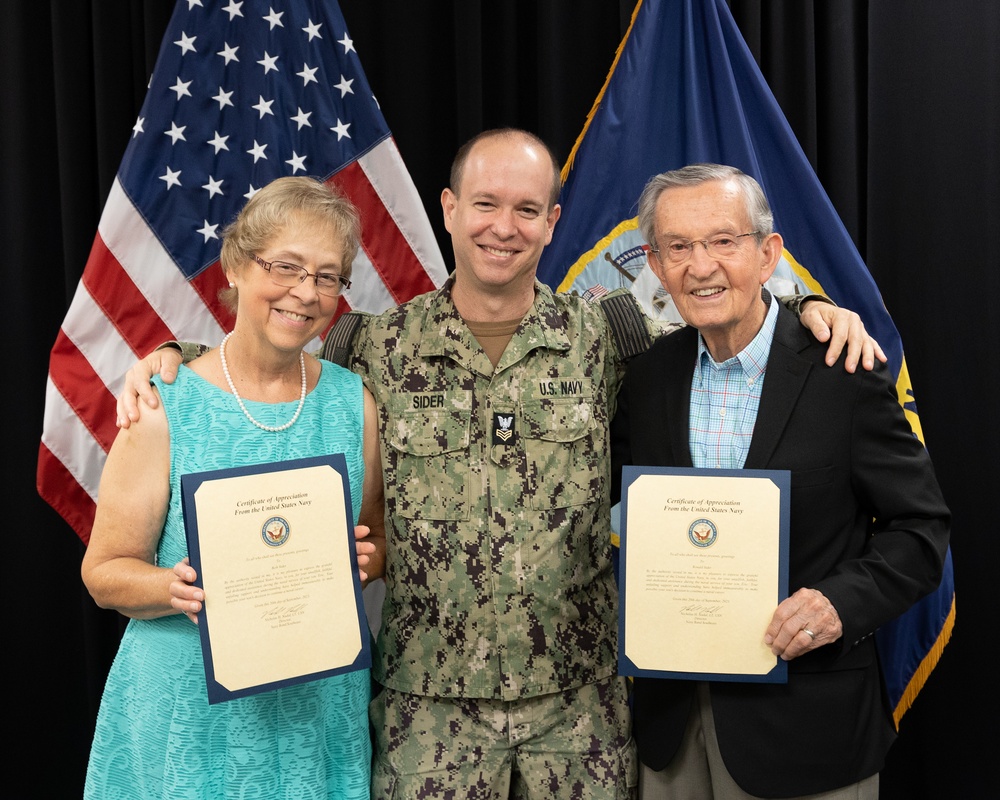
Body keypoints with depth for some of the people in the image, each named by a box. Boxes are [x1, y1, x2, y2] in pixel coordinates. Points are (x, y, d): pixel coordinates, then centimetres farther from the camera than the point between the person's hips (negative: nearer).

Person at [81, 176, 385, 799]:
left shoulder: (356, 403, -2)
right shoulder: (166, 409, -10)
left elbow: (383, 538, 9)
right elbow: (106, 571, -5)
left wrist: (361, 557, -12)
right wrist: (176, 590, -24)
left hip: (321, 707, 3)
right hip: (191, 714, -2)